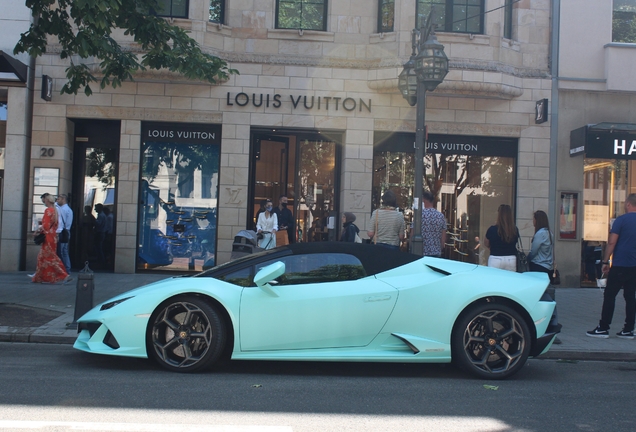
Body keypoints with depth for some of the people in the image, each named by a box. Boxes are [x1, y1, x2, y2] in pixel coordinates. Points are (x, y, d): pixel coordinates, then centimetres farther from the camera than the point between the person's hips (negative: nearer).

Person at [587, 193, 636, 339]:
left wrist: (606, 262, -6)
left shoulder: (621, 220, -9)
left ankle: (603, 328, 0)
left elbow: (612, 242, -12)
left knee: (609, 296, 0)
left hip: (620, 266, -5)